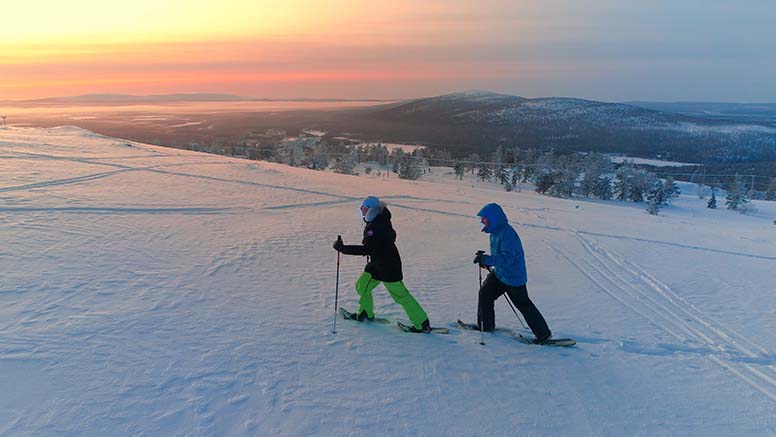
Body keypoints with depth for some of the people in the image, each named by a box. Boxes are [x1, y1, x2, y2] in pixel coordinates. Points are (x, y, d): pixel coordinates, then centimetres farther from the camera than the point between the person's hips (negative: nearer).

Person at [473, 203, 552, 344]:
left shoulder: (507, 233, -27)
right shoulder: (495, 232, 4)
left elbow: (507, 258, -34)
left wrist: (485, 259, -36)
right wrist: (485, 259, 5)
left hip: (513, 277, -9)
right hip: (499, 274, 9)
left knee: (523, 304, 1)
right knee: (485, 293, 11)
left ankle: (544, 333, 14)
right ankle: (486, 325, 27)